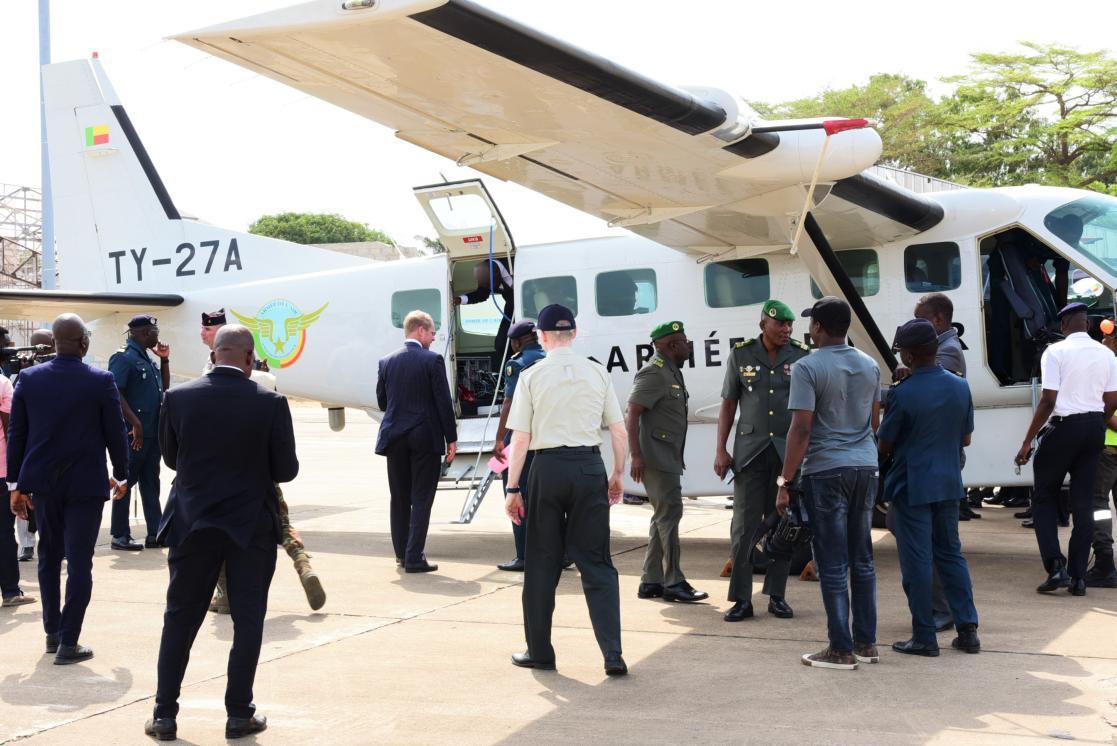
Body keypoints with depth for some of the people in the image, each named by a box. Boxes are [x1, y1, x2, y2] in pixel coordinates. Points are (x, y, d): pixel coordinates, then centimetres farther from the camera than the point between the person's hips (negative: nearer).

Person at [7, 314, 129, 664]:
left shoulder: (28, 378, -2)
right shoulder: (101, 381, -11)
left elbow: (16, 434, 2)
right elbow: (115, 434, -5)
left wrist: (16, 483, 9)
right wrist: (121, 475, 9)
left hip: (42, 482, 4)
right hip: (85, 483, -4)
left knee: (49, 557, 19)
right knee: (79, 562, 1)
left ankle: (52, 632, 27)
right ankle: (68, 642, -1)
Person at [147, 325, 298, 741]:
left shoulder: (177, 398, -7)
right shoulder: (270, 403, -13)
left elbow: (169, 457, 5)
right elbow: (287, 469, -8)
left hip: (192, 523, 2)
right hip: (252, 525, -2)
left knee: (180, 618, 12)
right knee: (247, 620, 9)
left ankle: (164, 714, 16)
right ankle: (239, 714, 13)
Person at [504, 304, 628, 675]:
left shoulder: (532, 376, -2)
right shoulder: (597, 373, 3)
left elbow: (520, 439, -5)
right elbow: (619, 431, 4)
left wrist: (513, 488, 1)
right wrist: (618, 474, 17)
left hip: (548, 467, -1)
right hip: (590, 467, 1)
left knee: (541, 562, 10)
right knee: (596, 563, 7)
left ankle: (539, 651, 19)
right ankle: (612, 654, -1)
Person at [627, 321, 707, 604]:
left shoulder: (672, 373, 18)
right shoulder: (653, 373, -14)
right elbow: (631, 414, -20)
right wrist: (636, 455, -26)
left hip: (669, 458, 10)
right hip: (656, 458, -10)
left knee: (663, 518, 11)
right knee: (669, 514, -9)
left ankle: (651, 582, 16)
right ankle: (673, 583, -5)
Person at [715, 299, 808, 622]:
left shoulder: (801, 357, 3)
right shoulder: (741, 354, 3)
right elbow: (728, 405, 7)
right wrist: (720, 450, 1)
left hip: (788, 451, 1)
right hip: (750, 450, -1)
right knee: (745, 526, -2)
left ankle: (777, 595, 16)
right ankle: (741, 599, 5)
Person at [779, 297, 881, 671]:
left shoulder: (808, 367, -12)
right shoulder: (869, 365, 9)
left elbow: (801, 429, -17)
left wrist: (785, 481, -12)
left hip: (825, 471, -6)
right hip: (866, 467, 6)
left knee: (833, 565, -1)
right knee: (862, 559, 13)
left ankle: (841, 650, 3)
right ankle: (866, 643, 18)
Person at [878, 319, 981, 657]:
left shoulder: (903, 394, -17)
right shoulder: (960, 387, 1)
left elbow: (884, 445, -7)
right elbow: (966, 439, 10)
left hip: (911, 486, -6)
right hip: (948, 483, 6)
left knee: (917, 560, 1)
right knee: (951, 554, 16)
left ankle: (924, 637, 5)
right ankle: (968, 630, 15)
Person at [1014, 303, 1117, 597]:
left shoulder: (1056, 352, -9)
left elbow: (1048, 401, -14)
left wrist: (1027, 441, -10)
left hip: (1064, 426, -5)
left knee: (1044, 498, 9)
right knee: (1084, 502, 9)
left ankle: (1056, 565, -6)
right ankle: (1078, 577, 9)